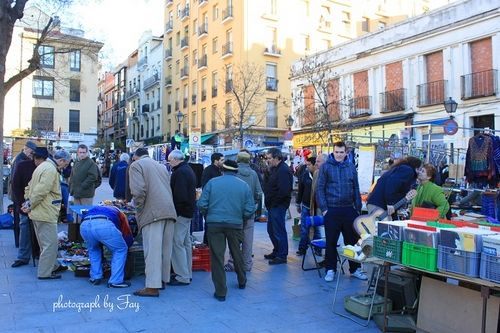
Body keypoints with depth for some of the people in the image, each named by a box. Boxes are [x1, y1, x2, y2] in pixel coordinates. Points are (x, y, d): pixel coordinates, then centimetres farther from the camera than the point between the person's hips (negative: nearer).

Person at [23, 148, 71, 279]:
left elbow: (30, 186, 22)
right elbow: (41, 190, -24)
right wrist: (31, 205, -14)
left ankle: (52, 266, 33)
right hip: (46, 213, -11)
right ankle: (45, 272, 6)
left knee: (46, 242, 20)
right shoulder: (51, 169, -18)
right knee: (50, 244, -2)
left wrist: (28, 201, 14)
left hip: (39, 213, 11)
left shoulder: (43, 166, 16)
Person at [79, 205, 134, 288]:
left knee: (93, 249, 35)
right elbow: (128, 236, 32)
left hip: (84, 225, 5)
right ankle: (115, 281, 14)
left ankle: (95, 278, 33)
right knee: (120, 250, 17)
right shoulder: (120, 213, 36)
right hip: (104, 225, -4)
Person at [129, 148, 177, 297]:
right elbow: (169, 189, 16)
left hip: (153, 212, -6)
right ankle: (163, 279, 23)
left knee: (153, 249, -5)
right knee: (165, 249, 13)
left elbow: (138, 191, -11)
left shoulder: (136, 165, 4)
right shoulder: (161, 166, 25)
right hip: (169, 211, 7)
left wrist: (139, 208, 2)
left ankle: (152, 287, -4)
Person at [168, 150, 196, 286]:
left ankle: (182, 277, -2)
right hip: (188, 212, 11)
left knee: (177, 244, -6)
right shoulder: (189, 170, 16)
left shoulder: (179, 172, -16)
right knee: (186, 243, 16)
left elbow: (179, 196, -23)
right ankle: (187, 274, 24)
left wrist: (175, 210, -16)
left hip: (180, 213, -11)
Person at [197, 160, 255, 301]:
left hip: (214, 224, -2)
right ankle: (242, 281, 39)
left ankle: (220, 292, 7)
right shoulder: (244, 185, 3)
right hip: (235, 224, 2)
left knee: (217, 257, 4)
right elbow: (249, 209, -1)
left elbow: (202, 204, -4)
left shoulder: (212, 182, 0)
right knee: (237, 254, 21)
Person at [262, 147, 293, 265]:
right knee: (271, 230, 18)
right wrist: (268, 202, 8)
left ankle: (282, 256, 9)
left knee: (279, 231, -2)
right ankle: (276, 251, 32)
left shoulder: (283, 170, -18)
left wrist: (273, 202, -17)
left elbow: (283, 191, -26)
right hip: (272, 205, 10)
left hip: (278, 206, -10)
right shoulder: (274, 169, 14)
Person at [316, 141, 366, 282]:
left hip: (349, 210, 3)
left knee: (353, 240, 10)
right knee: (331, 241, 6)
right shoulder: (326, 166, -2)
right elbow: (320, 189, -3)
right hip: (331, 210, -3)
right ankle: (330, 269, 19)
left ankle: (355, 269, 23)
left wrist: (358, 208, 7)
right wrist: (324, 208, -9)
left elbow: (356, 189, 12)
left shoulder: (351, 167, 8)